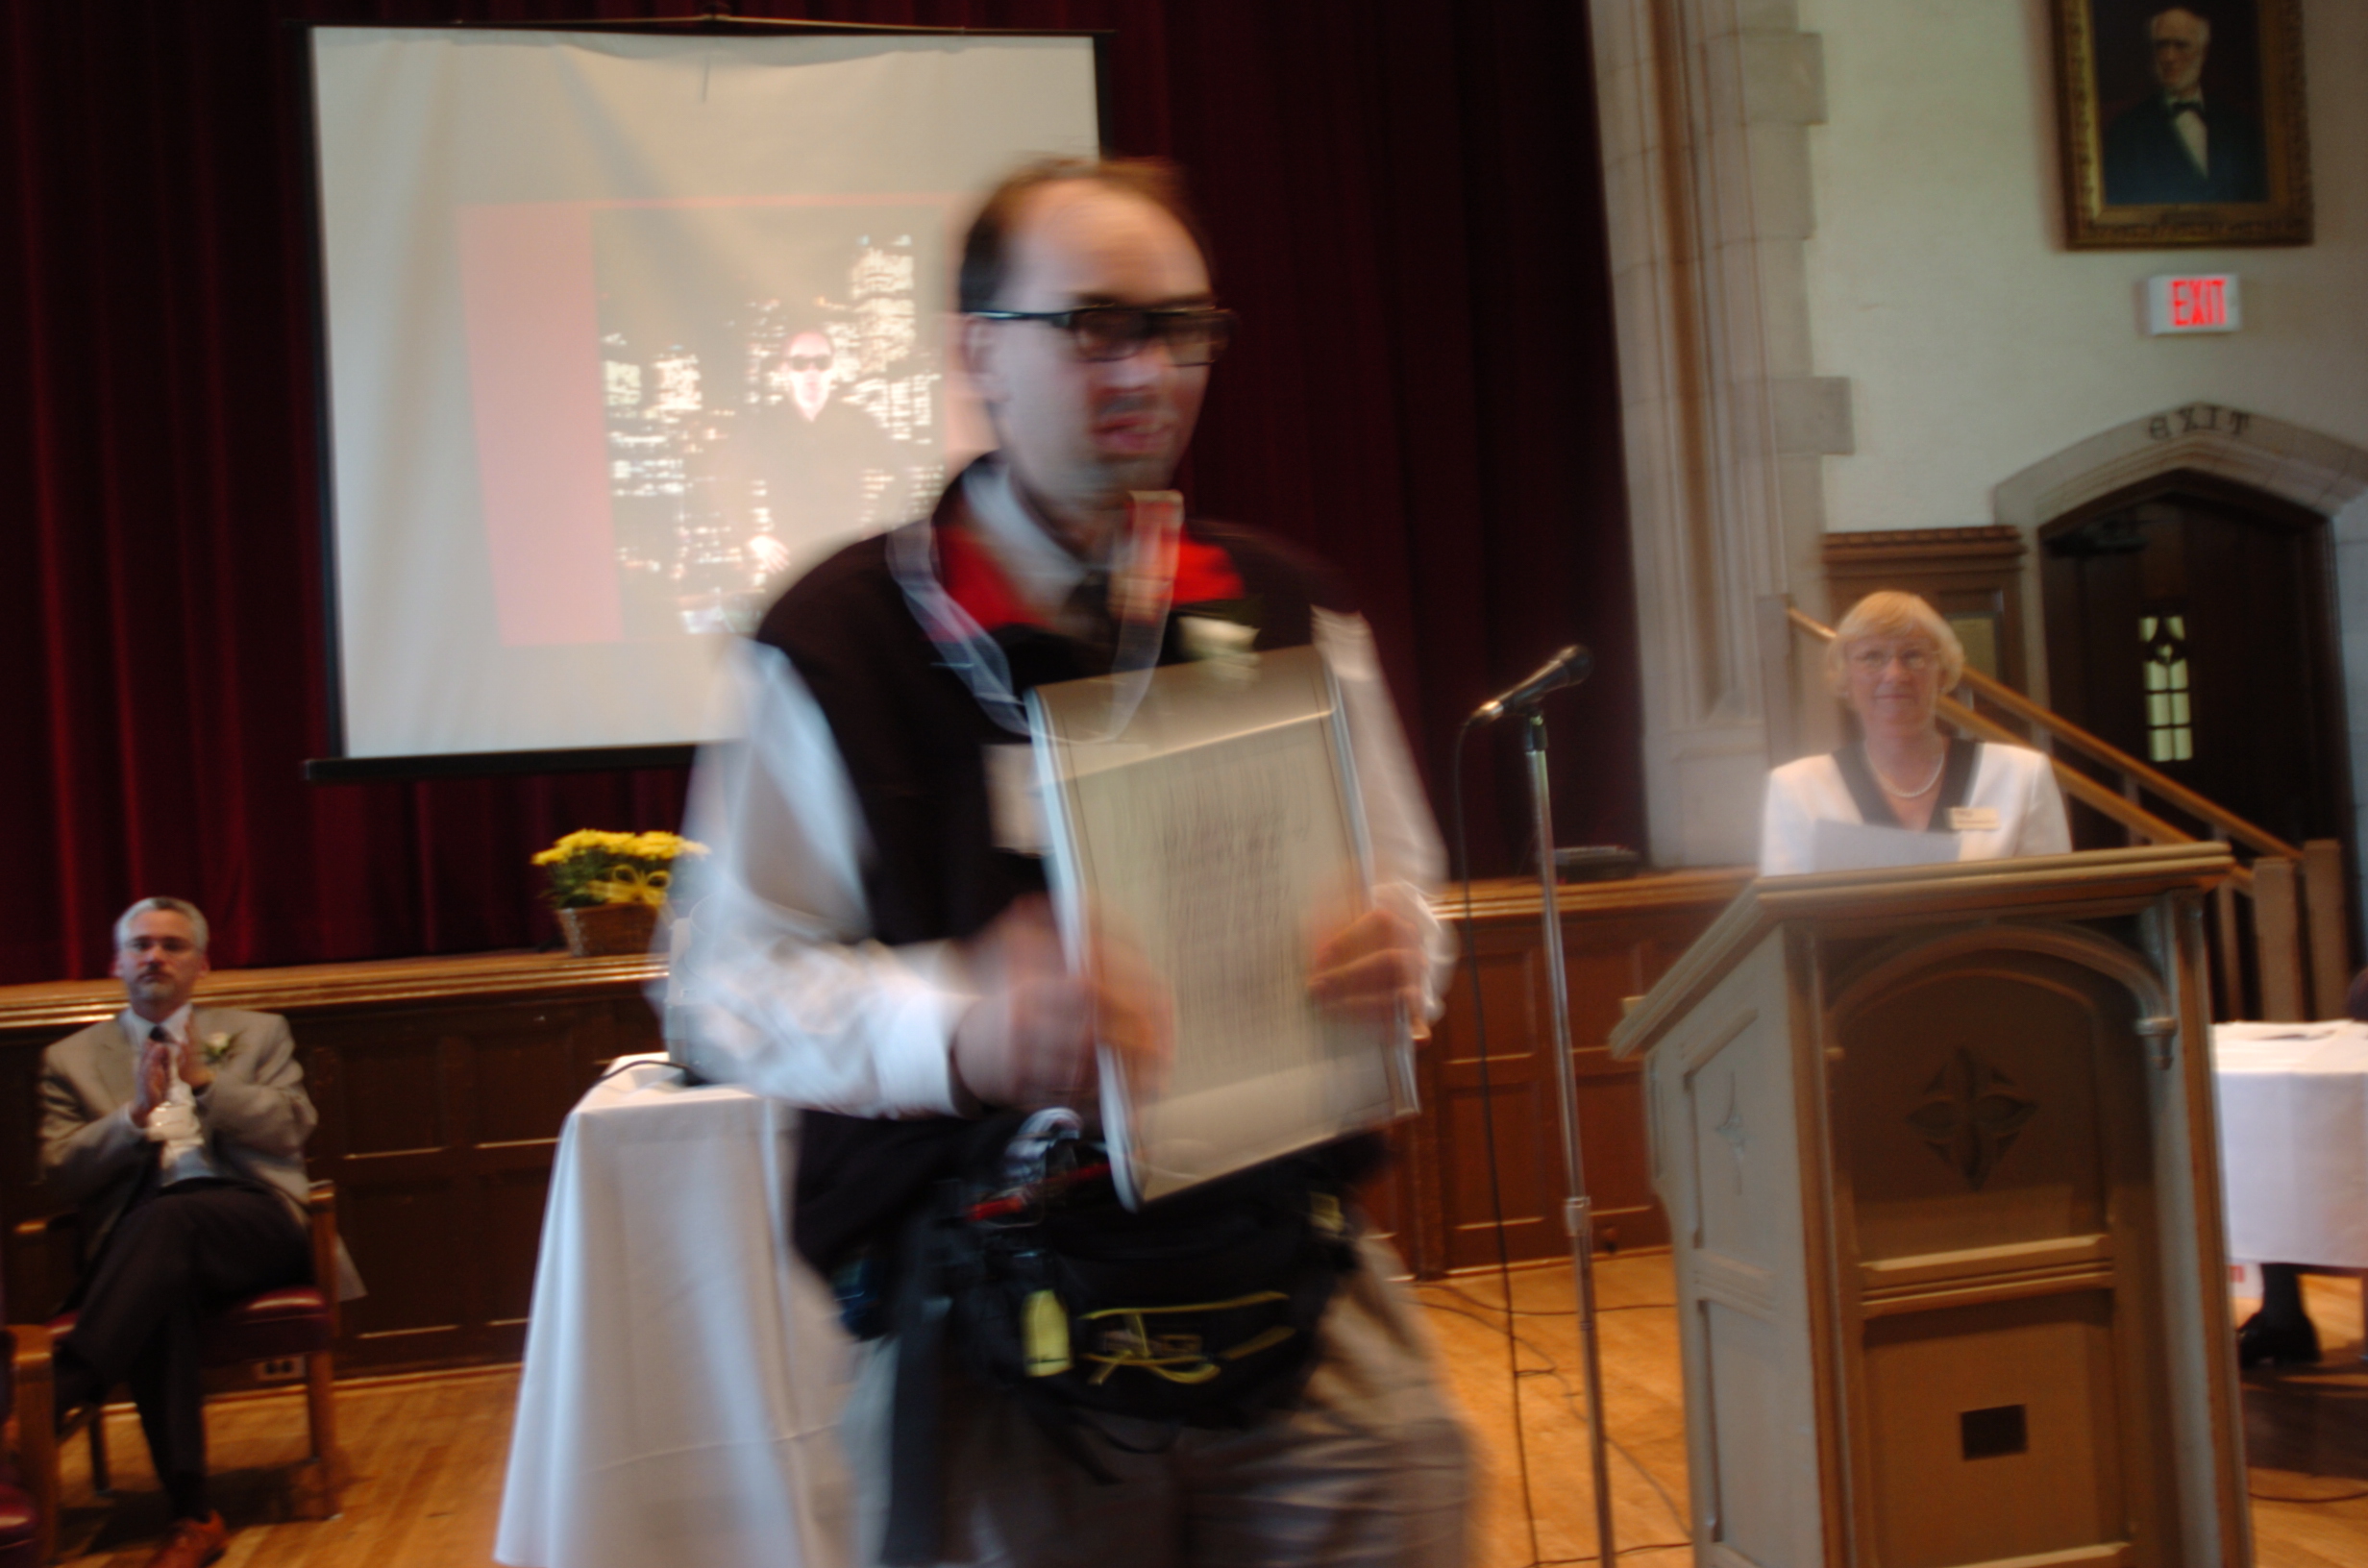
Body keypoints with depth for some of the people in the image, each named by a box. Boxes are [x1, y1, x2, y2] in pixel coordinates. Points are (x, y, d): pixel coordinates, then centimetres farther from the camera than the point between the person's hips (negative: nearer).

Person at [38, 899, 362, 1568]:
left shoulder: (258, 1034, 20)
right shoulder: (72, 1059, 21)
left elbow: (292, 1129, 6)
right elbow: (58, 1173, 8)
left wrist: (205, 1081, -7)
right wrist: (137, 1114, -8)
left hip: (252, 1218, 0)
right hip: (140, 1237, 1)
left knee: (168, 1217, -36)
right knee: (158, 1296, -35)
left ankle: (51, 1403, -40)